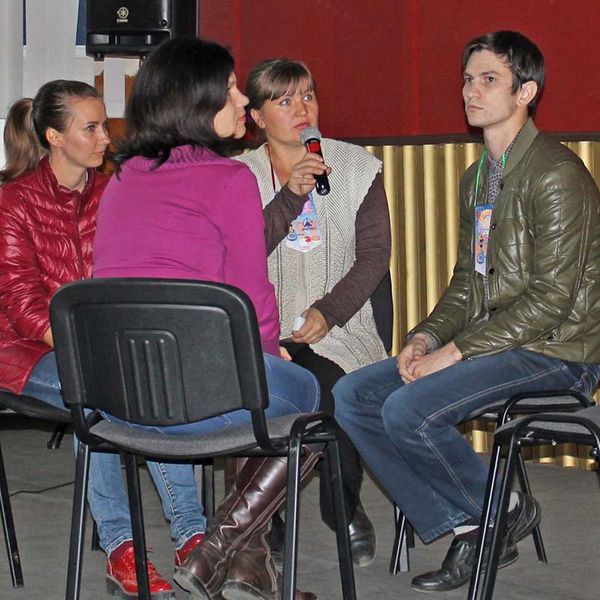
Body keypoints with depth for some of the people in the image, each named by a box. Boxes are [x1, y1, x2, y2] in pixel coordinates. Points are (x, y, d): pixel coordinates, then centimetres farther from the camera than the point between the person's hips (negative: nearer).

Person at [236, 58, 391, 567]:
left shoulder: (357, 167, 10)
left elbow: (374, 256, 3)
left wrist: (327, 312, -12)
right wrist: (290, 198, -15)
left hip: (338, 327, 0)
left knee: (330, 387, -31)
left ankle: (346, 512, -4)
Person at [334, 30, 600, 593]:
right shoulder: (477, 177, 16)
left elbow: (551, 297, -20)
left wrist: (457, 351, -20)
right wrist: (426, 338, -1)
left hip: (553, 351, -9)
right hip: (490, 341, 9)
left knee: (408, 411, -26)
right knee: (351, 397, -4)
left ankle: (504, 509, -1)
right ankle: (466, 527, -2)